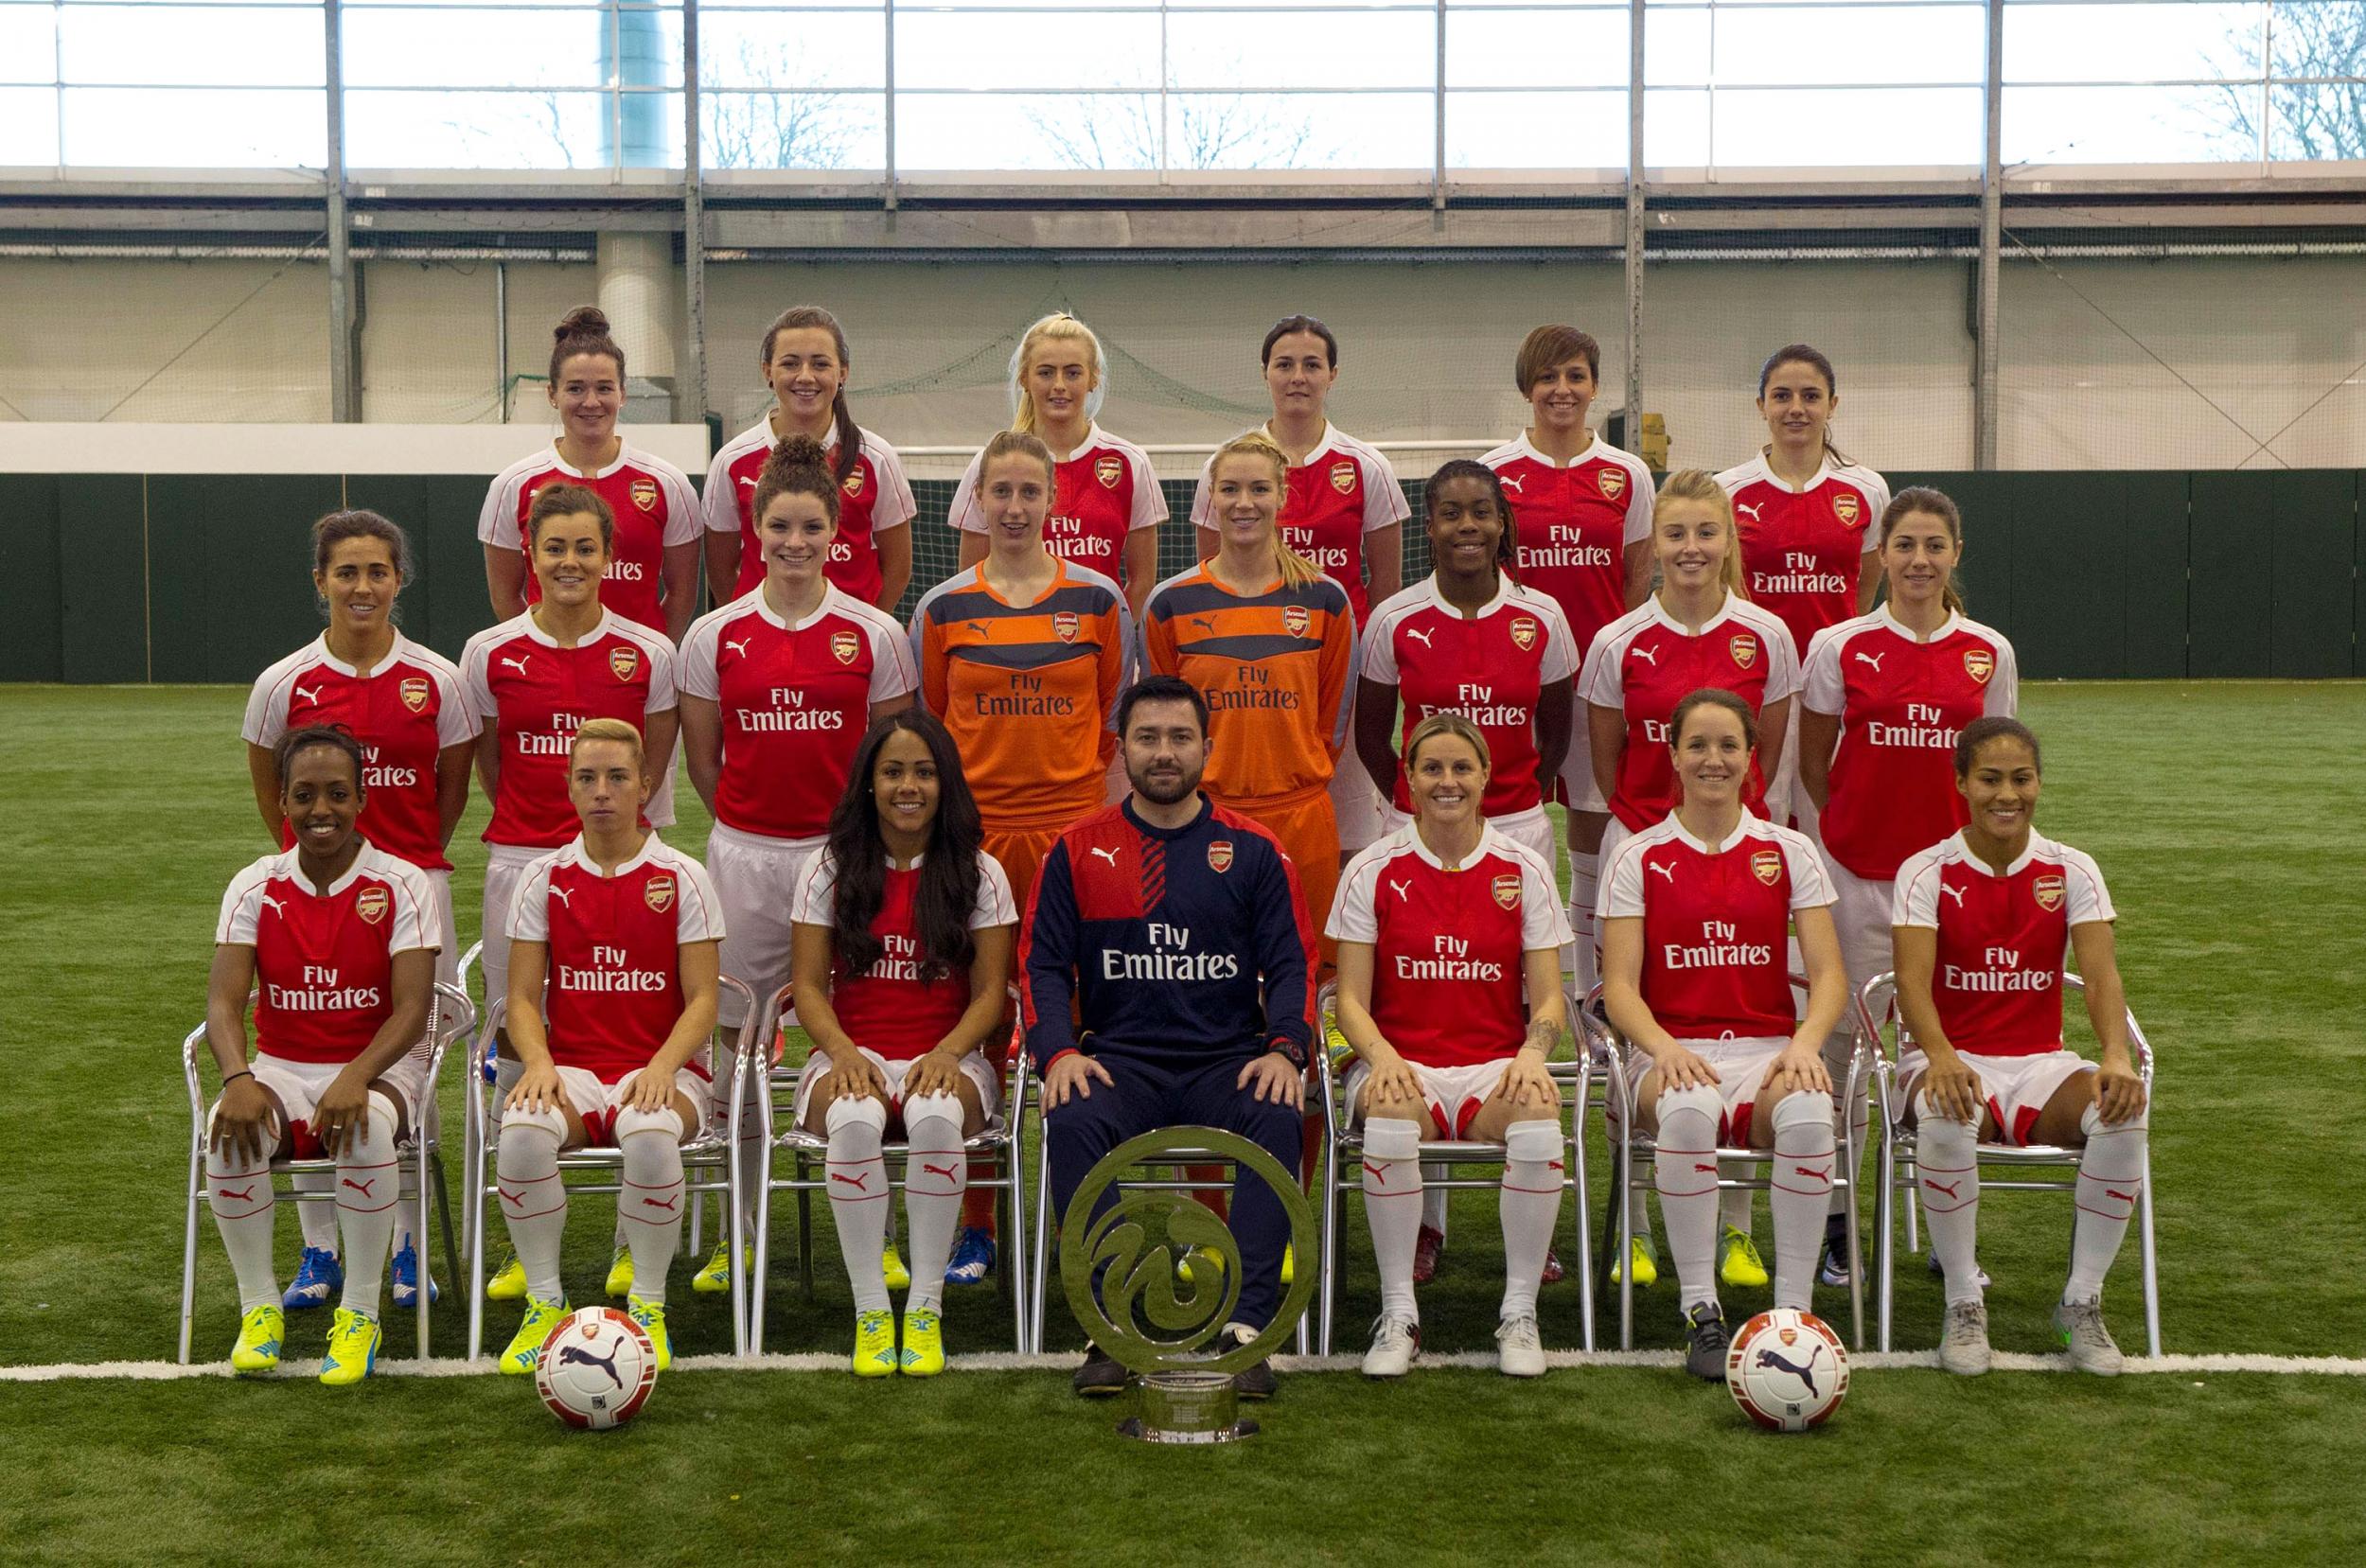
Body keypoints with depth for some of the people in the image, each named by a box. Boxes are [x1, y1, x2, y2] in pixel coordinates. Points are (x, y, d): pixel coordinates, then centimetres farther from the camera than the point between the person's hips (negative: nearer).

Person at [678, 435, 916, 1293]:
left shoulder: (874, 634, 0)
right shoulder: (715, 635, 3)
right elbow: (703, 757, 11)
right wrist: (751, 823, 11)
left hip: (844, 850, -1)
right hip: (744, 854, 1)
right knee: (737, 1035, 5)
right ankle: (739, 1228, 17)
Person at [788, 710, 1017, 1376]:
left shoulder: (979, 874, 7)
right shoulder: (831, 870, 8)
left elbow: (990, 992, 3)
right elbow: (809, 986, 5)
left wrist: (946, 1054, -16)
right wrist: (843, 1053, -15)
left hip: (945, 1057, 0)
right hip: (851, 1054, 0)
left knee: (936, 1115, -38)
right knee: (854, 1120, -37)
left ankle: (926, 1308, -25)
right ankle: (870, 1312, -25)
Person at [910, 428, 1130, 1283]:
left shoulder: (1097, 598, 5)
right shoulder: (943, 606, 6)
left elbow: (1119, 715, 10)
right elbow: (924, 726, 11)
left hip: (1074, 827, 0)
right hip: (973, 829, 0)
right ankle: (975, 1227, 12)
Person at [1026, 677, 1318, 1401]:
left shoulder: (1251, 850, 10)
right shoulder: (1078, 850, 10)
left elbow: (1292, 962, 7)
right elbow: (1043, 964, 6)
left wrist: (1285, 1049, -11)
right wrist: (1059, 1052, -12)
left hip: (1228, 1063, 0)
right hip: (1120, 1061, 0)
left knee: (1276, 1121, -32)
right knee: (1074, 1123, -32)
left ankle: (1246, 1326, -30)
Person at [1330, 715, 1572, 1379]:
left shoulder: (1524, 869, 7)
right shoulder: (1373, 871, 5)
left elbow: (1547, 999, 5)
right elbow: (1351, 999, 2)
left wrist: (1532, 1057, -17)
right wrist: (1382, 1057, -19)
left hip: (1497, 1064, 1)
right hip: (1402, 1060, -1)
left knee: (1537, 1113, -34)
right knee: (1391, 1114, -37)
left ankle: (1520, 1314, -18)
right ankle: (1398, 1314, -22)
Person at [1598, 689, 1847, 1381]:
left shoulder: (1789, 851, 11)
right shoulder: (1637, 858, 7)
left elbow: (1829, 975, 4)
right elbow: (1620, 987, 0)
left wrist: (1804, 1043, -16)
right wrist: (1664, 1048, -20)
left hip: (1769, 1051, 1)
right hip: (1676, 1053, -1)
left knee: (1808, 1113, -36)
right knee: (1688, 1108, -38)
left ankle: (1792, 1311, -23)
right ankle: (1700, 1312, -26)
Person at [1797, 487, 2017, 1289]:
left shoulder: (1990, 653, 4)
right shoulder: (1838, 647, -1)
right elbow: (1813, 761, 7)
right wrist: (1854, 824, 1)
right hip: (1857, 867, -1)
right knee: (1844, 1036, 2)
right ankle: (1832, 1224, 12)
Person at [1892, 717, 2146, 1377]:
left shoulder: (2071, 871, 4)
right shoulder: (1927, 872, -3)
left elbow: (2101, 973, -8)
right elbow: (1913, 980, -16)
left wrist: (2116, 1056, -29)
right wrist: (1941, 1057, -37)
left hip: (2040, 1062, 2)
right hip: (1953, 1061, -2)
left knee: (2123, 1112, -30)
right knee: (1946, 1117, -39)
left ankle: (2081, 1302, -12)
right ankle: (1964, 1305, -20)